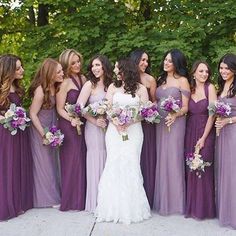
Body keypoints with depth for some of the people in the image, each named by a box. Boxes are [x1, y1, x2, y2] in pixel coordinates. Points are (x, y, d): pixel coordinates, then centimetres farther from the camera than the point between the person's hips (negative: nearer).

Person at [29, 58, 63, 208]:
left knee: (52, 160, 16)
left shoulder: (55, 87, -3)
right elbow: (32, 114, -19)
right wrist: (43, 134, -16)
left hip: (52, 127, 7)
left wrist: (54, 130, 0)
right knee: (43, 163, 5)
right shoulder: (40, 90, -24)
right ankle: (47, 197, 18)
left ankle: (54, 194, 29)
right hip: (40, 129, -7)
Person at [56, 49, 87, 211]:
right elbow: (60, 108, -11)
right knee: (72, 160, -1)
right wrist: (71, 119, -25)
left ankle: (81, 197, 20)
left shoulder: (83, 79, 8)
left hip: (82, 124, 6)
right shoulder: (65, 83, -10)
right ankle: (71, 199, 10)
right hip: (69, 125, -6)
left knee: (82, 159, 9)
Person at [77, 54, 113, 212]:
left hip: (109, 127, 4)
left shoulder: (111, 85, 7)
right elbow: (79, 107, -11)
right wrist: (95, 121, -13)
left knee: (108, 162, 9)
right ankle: (96, 202, 13)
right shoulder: (90, 84, -5)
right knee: (97, 161, 1)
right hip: (94, 128, -4)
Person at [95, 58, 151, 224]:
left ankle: (130, 208, 1)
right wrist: (116, 122, -14)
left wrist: (129, 121, -14)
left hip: (133, 130, -2)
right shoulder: (113, 87, 11)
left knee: (130, 164, -8)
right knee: (114, 165, -6)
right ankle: (114, 208, 1)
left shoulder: (141, 89, 5)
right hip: (114, 129, 2)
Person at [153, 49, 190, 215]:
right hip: (160, 122, 6)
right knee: (161, 159, 8)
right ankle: (162, 199, 18)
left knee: (173, 159, -3)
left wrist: (175, 115, -23)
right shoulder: (161, 80, 15)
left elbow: (185, 107, -7)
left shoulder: (182, 81, -2)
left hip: (175, 123, -5)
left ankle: (174, 200, 8)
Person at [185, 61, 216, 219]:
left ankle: (204, 208, 8)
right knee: (190, 169, 6)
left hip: (206, 132, -4)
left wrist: (203, 137, -12)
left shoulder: (210, 88, -6)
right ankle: (191, 206, 18)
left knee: (203, 169, -4)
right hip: (190, 132, 4)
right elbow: (187, 111, 8)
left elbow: (212, 114, -10)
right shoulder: (190, 89, 7)